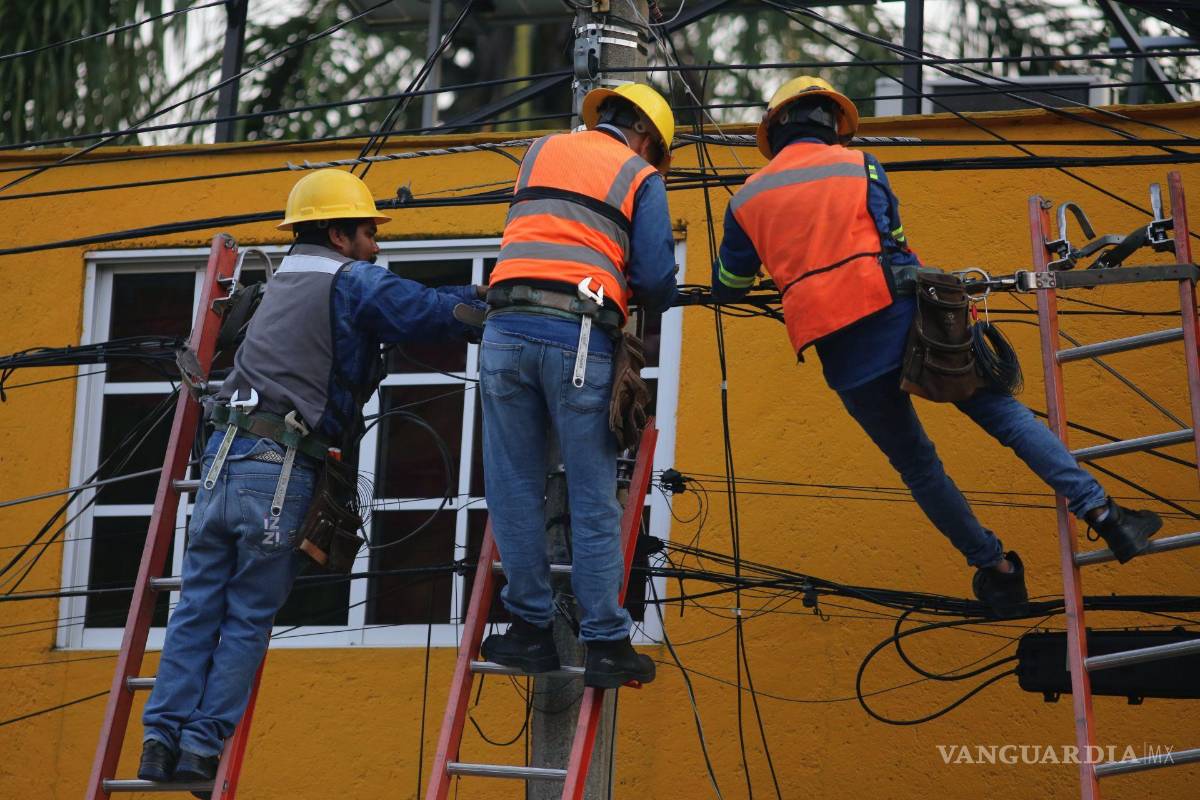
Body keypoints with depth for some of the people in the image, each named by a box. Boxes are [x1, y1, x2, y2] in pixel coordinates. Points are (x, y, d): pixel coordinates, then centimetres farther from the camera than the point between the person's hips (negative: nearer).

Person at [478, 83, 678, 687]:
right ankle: (605, 643, 4)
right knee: (593, 501, 2)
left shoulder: (541, 150, 22)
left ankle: (532, 630, 10)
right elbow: (656, 279, 4)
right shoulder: (640, 177, 11)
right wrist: (650, 302, 26)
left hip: (507, 326, 3)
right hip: (580, 337, -3)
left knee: (514, 489, 9)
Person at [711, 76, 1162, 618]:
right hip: (907, 322, -1)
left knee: (915, 464, 17)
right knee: (1003, 413, 6)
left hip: (847, 358, 1)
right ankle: (1101, 512, -5)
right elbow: (892, 241, 9)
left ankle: (996, 569, 20)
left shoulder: (747, 199, 12)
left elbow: (727, 287, 21)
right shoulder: (859, 166, 7)